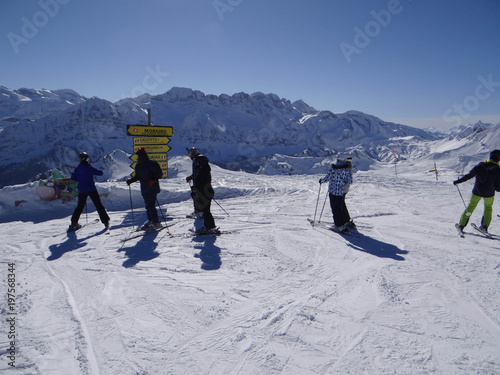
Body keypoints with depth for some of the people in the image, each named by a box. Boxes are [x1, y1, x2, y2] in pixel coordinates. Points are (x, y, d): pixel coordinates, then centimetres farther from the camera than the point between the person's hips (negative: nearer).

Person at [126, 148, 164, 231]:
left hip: (152, 188, -7)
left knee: (151, 205, -11)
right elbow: (137, 176, 24)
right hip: (144, 189, 7)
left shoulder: (152, 163, -8)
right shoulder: (138, 166, 13)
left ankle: (156, 223, -4)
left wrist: (153, 179, -24)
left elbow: (159, 174, -10)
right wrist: (131, 180, 10)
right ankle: (150, 221, 23)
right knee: (148, 205, 9)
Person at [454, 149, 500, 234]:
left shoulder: (481, 165, -4)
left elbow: (469, 175, -7)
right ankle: (484, 227, 18)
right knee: (488, 208, 24)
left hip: (477, 191, 1)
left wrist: (458, 181, -1)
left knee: (471, 207, 15)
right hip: (489, 193, -1)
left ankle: (461, 225, 14)